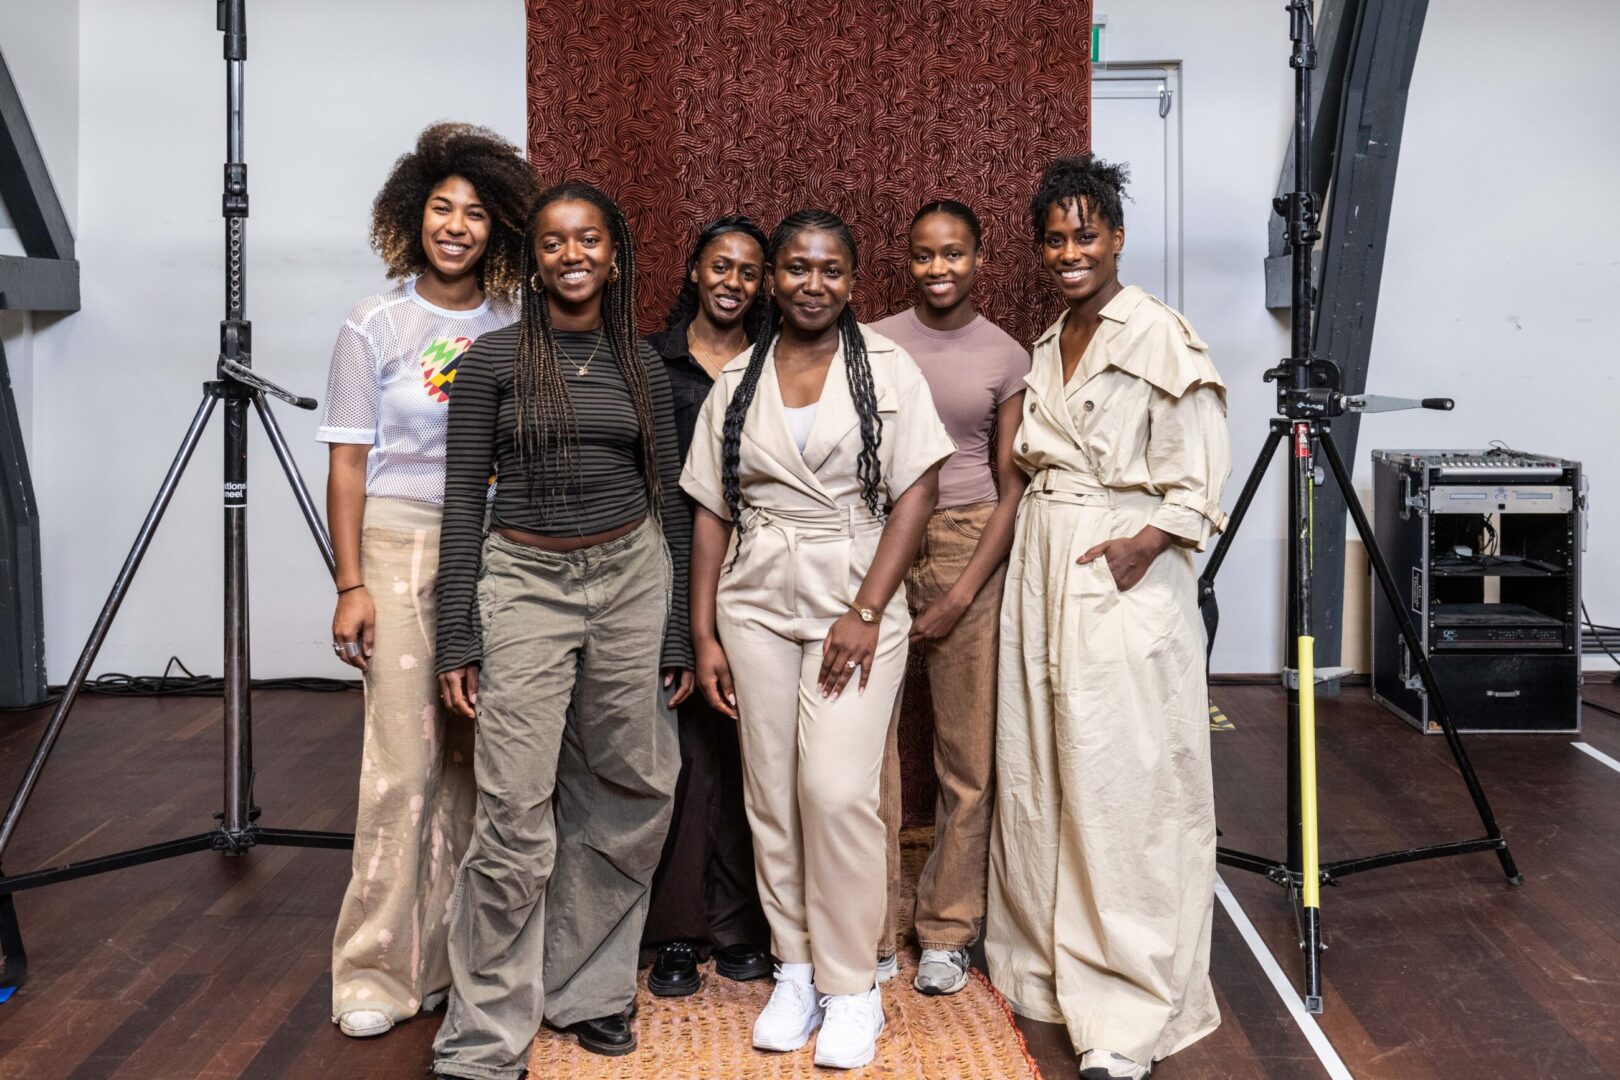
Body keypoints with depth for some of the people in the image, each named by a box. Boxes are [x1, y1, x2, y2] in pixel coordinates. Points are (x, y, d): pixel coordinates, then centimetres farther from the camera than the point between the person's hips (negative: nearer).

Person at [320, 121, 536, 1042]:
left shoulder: (517, 328, 7)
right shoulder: (376, 327, 0)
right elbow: (348, 464, -1)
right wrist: (351, 586, -7)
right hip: (405, 549, -3)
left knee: (477, 756, 6)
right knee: (404, 763, -4)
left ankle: (458, 953, 21)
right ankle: (380, 973, 8)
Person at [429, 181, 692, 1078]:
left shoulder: (642, 364, 7)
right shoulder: (492, 360, -1)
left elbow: (669, 501, 10)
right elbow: (463, 501, -2)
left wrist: (679, 635, 8)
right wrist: (458, 639, -6)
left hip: (631, 578, 3)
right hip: (525, 582, -3)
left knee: (623, 800, 8)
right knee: (515, 816, -7)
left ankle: (585, 990, 28)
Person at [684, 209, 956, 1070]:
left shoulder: (886, 367, 1)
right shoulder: (736, 381, 9)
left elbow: (917, 492, -5)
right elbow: (711, 513, 8)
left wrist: (866, 612, -13)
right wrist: (702, 633, 3)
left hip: (856, 602, -3)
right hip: (755, 606, 3)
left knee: (838, 791, -10)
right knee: (771, 795, 6)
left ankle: (851, 987, 5)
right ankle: (794, 971, 21)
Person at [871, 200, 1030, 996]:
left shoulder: (1006, 357, 4)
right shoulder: (874, 344, 6)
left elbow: (1012, 488, 1)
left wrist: (961, 596, -7)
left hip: (970, 549, 0)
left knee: (969, 750, 4)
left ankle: (946, 932, 19)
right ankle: (869, 932, 14)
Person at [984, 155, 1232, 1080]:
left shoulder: (1160, 335, -7)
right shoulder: (1047, 345, 16)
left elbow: (1200, 469, -11)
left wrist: (1149, 541, -24)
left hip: (1124, 575, -7)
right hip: (1041, 567, 7)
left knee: (1125, 787, -6)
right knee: (1038, 774, 10)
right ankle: (1049, 966, 26)